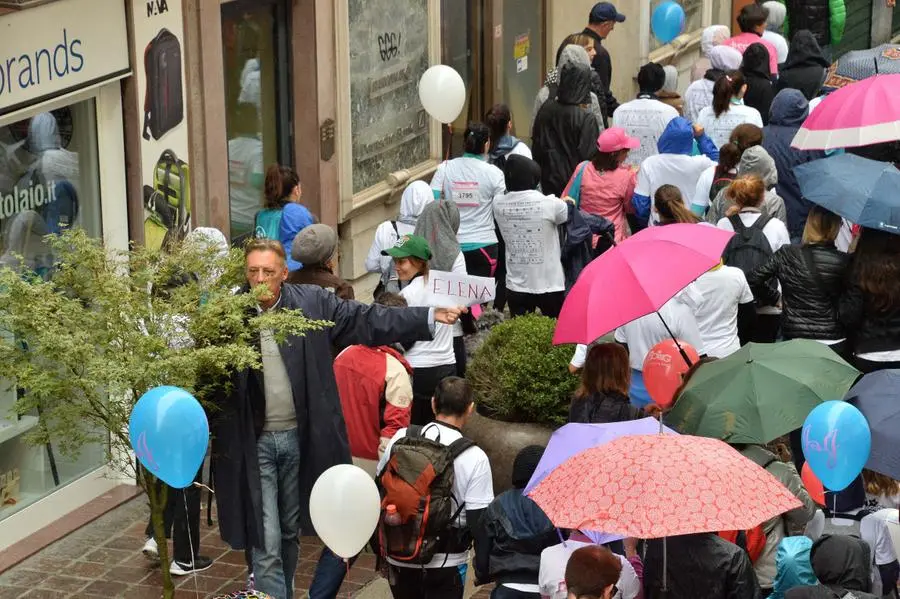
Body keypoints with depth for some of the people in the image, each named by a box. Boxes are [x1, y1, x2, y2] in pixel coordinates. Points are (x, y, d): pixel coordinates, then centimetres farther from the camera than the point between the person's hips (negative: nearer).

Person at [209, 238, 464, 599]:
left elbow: (367, 320, 0)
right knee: (266, 545, -2)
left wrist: (430, 317, -5)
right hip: (253, 443, -3)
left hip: (299, 436, 3)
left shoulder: (312, 303, -1)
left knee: (290, 532, 20)